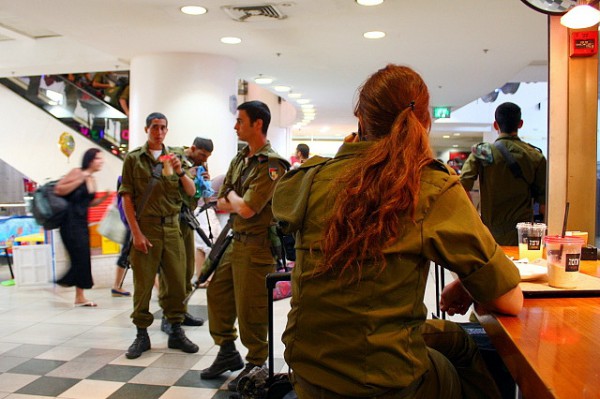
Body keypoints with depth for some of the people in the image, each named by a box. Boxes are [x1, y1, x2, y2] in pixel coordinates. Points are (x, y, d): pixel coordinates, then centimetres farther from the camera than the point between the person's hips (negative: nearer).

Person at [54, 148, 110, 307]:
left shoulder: (92, 180, 13)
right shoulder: (77, 172, -8)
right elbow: (58, 190, -14)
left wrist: (104, 198, 5)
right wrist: (80, 180, -19)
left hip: (82, 222, 8)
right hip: (71, 221, -8)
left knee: (83, 259, 7)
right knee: (80, 257, -8)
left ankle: (80, 297, 14)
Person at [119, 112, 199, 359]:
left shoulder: (173, 157, 11)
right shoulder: (133, 158, 2)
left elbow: (191, 192, 6)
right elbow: (127, 197, -3)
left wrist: (180, 172, -13)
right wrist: (136, 232, -10)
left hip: (172, 227, 3)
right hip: (145, 227, -3)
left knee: (177, 281, 6)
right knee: (143, 284, 3)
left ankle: (176, 332, 19)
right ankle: (142, 335, 15)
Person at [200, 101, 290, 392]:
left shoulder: (271, 165, -16)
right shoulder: (239, 160, 11)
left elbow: (246, 209, -22)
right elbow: (221, 204, 10)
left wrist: (232, 197, -2)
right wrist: (239, 202, -9)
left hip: (257, 247, -9)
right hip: (235, 242, 9)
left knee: (249, 309, 1)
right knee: (217, 294, 17)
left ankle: (256, 365, 22)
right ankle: (227, 352, 35)